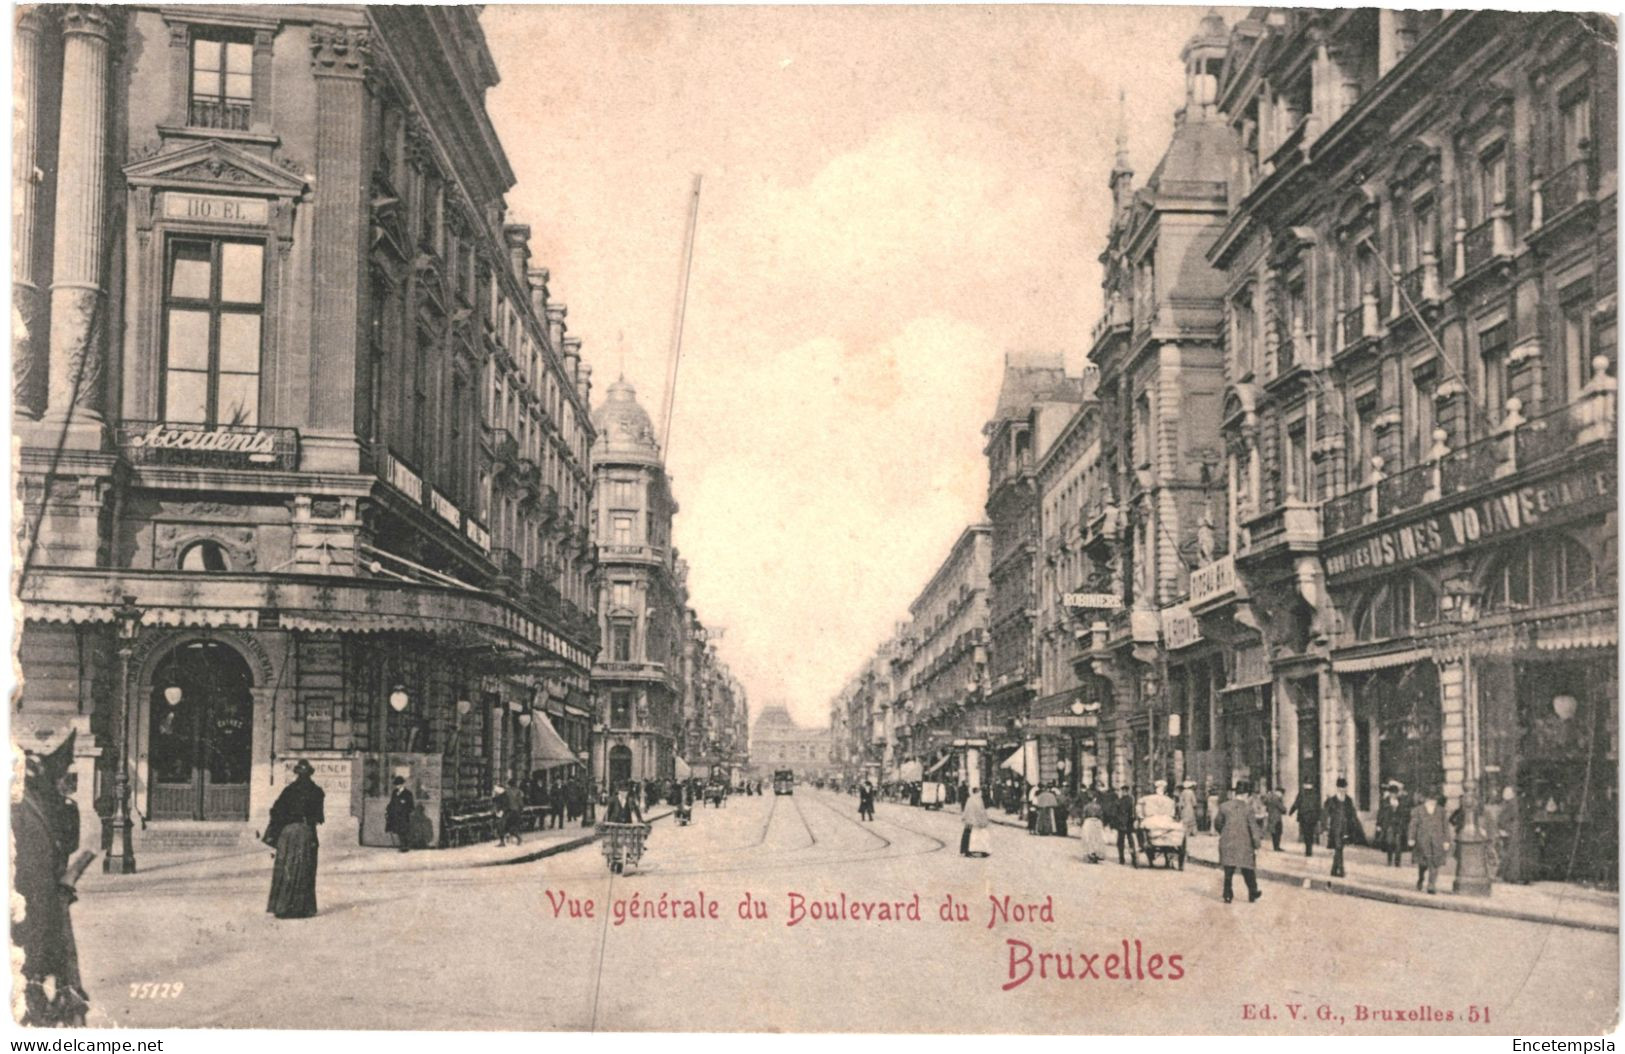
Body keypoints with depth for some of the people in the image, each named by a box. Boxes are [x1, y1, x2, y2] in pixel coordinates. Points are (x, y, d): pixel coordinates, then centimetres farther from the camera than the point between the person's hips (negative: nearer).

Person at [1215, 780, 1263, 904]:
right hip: (1244, 844, -2)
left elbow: (1217, 823, 7)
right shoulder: (1247, 808, -10)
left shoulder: (1224, 807, -2)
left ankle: (1228, 895, 5)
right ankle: (1252, 893, 26)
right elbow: (1253, 827, -10)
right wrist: (1256, 846, -4)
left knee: (1228, 871, 7)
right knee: (1248, 870, 13)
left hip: (1227, 843, 2)